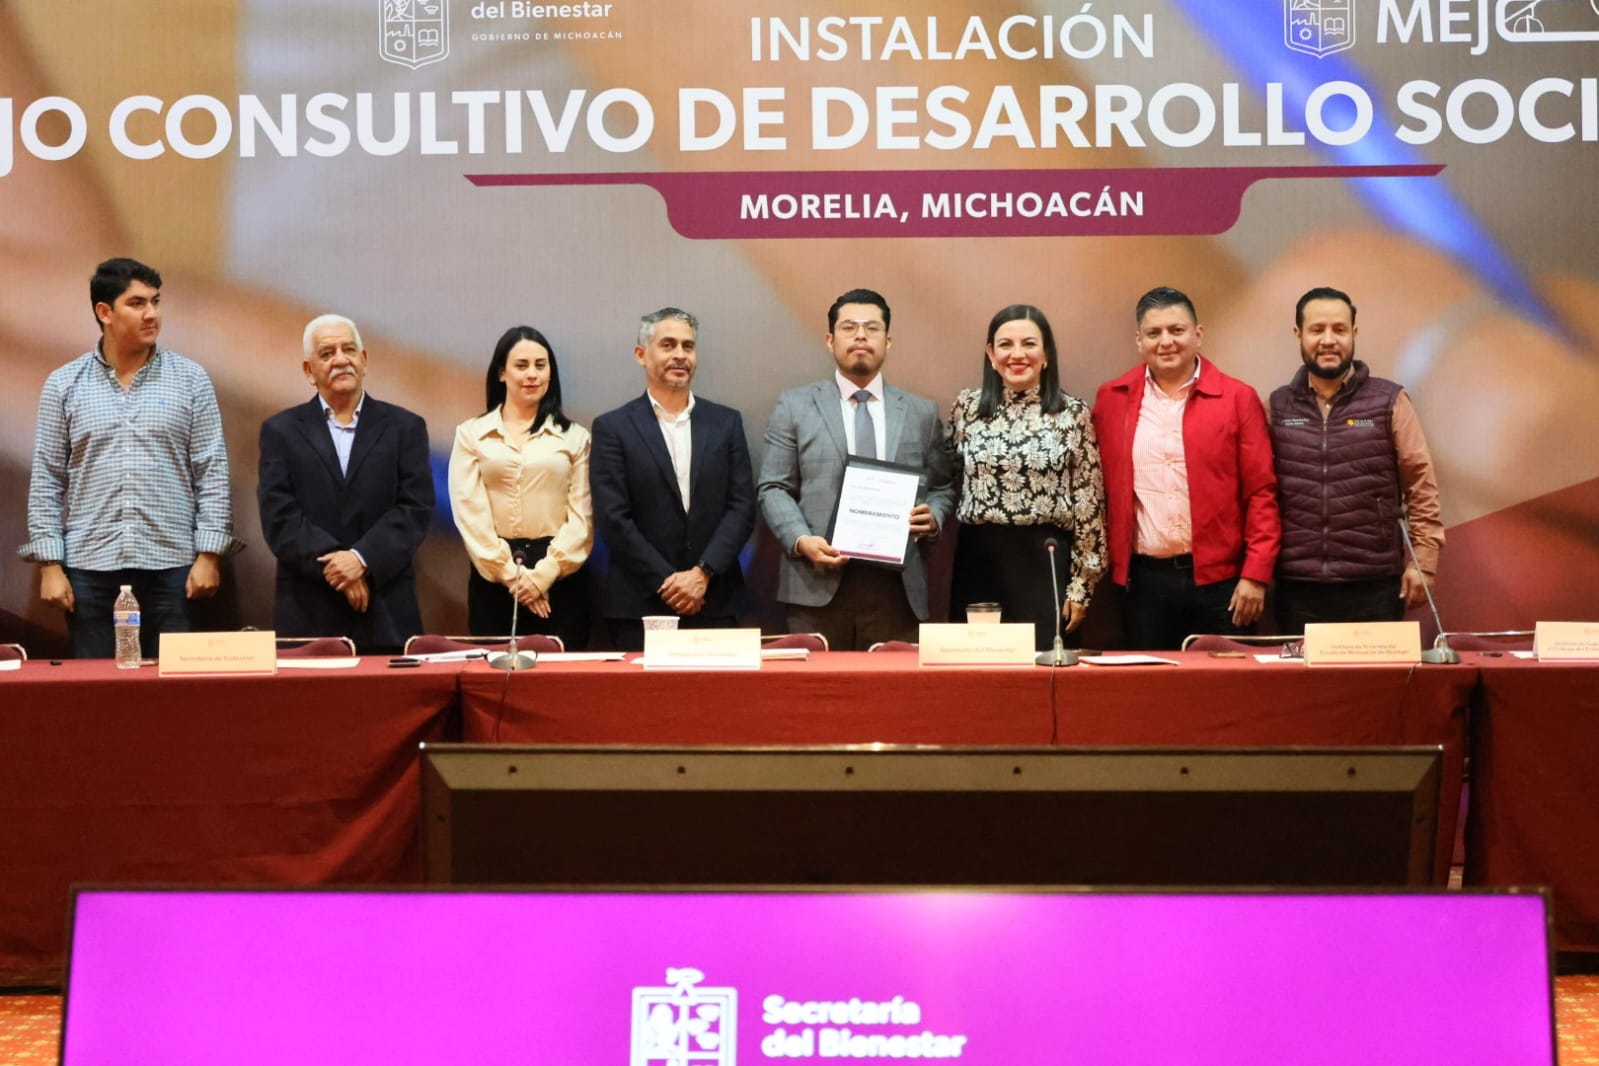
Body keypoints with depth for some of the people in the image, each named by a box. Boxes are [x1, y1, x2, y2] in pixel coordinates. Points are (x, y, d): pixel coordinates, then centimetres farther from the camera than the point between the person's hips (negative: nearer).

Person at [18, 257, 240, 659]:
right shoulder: (64, 385, 5)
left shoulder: (190, 379, 3)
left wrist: (209, 555, -5)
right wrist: (49, 564, -1)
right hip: (89, 568, 1)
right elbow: (46, 481, 5)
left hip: (171, 567, 0)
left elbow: (212, 474, 1)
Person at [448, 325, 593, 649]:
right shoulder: (471, 434, 8)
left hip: (561, 577, 0)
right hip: (493, 577, 0)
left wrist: (543, 574, -9)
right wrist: (512, 575, -8)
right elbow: (469, 512, 0)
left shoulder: (574, 437, 8)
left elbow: (582, 516, 2)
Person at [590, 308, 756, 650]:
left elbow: (743, 507, 3)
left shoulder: (726, 423, 10)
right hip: (640, 608, -2)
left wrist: (702, 573, -9)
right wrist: (666, 582, -10)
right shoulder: (613, 428, 2)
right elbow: (613, 519, -5)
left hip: (714, 605, 2)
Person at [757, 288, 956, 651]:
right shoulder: (795, 406, 9)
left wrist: (933, 518, -6)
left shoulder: (921, 414, 14)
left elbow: (942, 488, 17)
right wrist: (801, 540, -12)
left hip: (897, 588, 2)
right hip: (817, 584, -1)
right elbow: (773, 488, 5)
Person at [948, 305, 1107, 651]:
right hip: (978, 561, 2)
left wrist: (1081, 585, -2)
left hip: (1045, 562, -2)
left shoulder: (1073, 413, 0)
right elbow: (950, 480, 18)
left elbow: (1088, 502, 0)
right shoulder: (967, 406, 6)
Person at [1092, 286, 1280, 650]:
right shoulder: (1112, 399, 7)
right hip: (1142, 579, 2)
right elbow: (1101, 488, 12)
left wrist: (1256, 575, -6)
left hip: (1220, 579, -1)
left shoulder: (1238, 398, 1)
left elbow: (1261, 492, -1)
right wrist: (1107, 561, 4)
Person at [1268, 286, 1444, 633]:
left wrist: (1422, 562, -5)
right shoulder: (1277, 406, 8)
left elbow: (1421, 485, 1)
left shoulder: (1390, 401, 2)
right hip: (1297, 589, 2)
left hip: (1375, 588, -2)